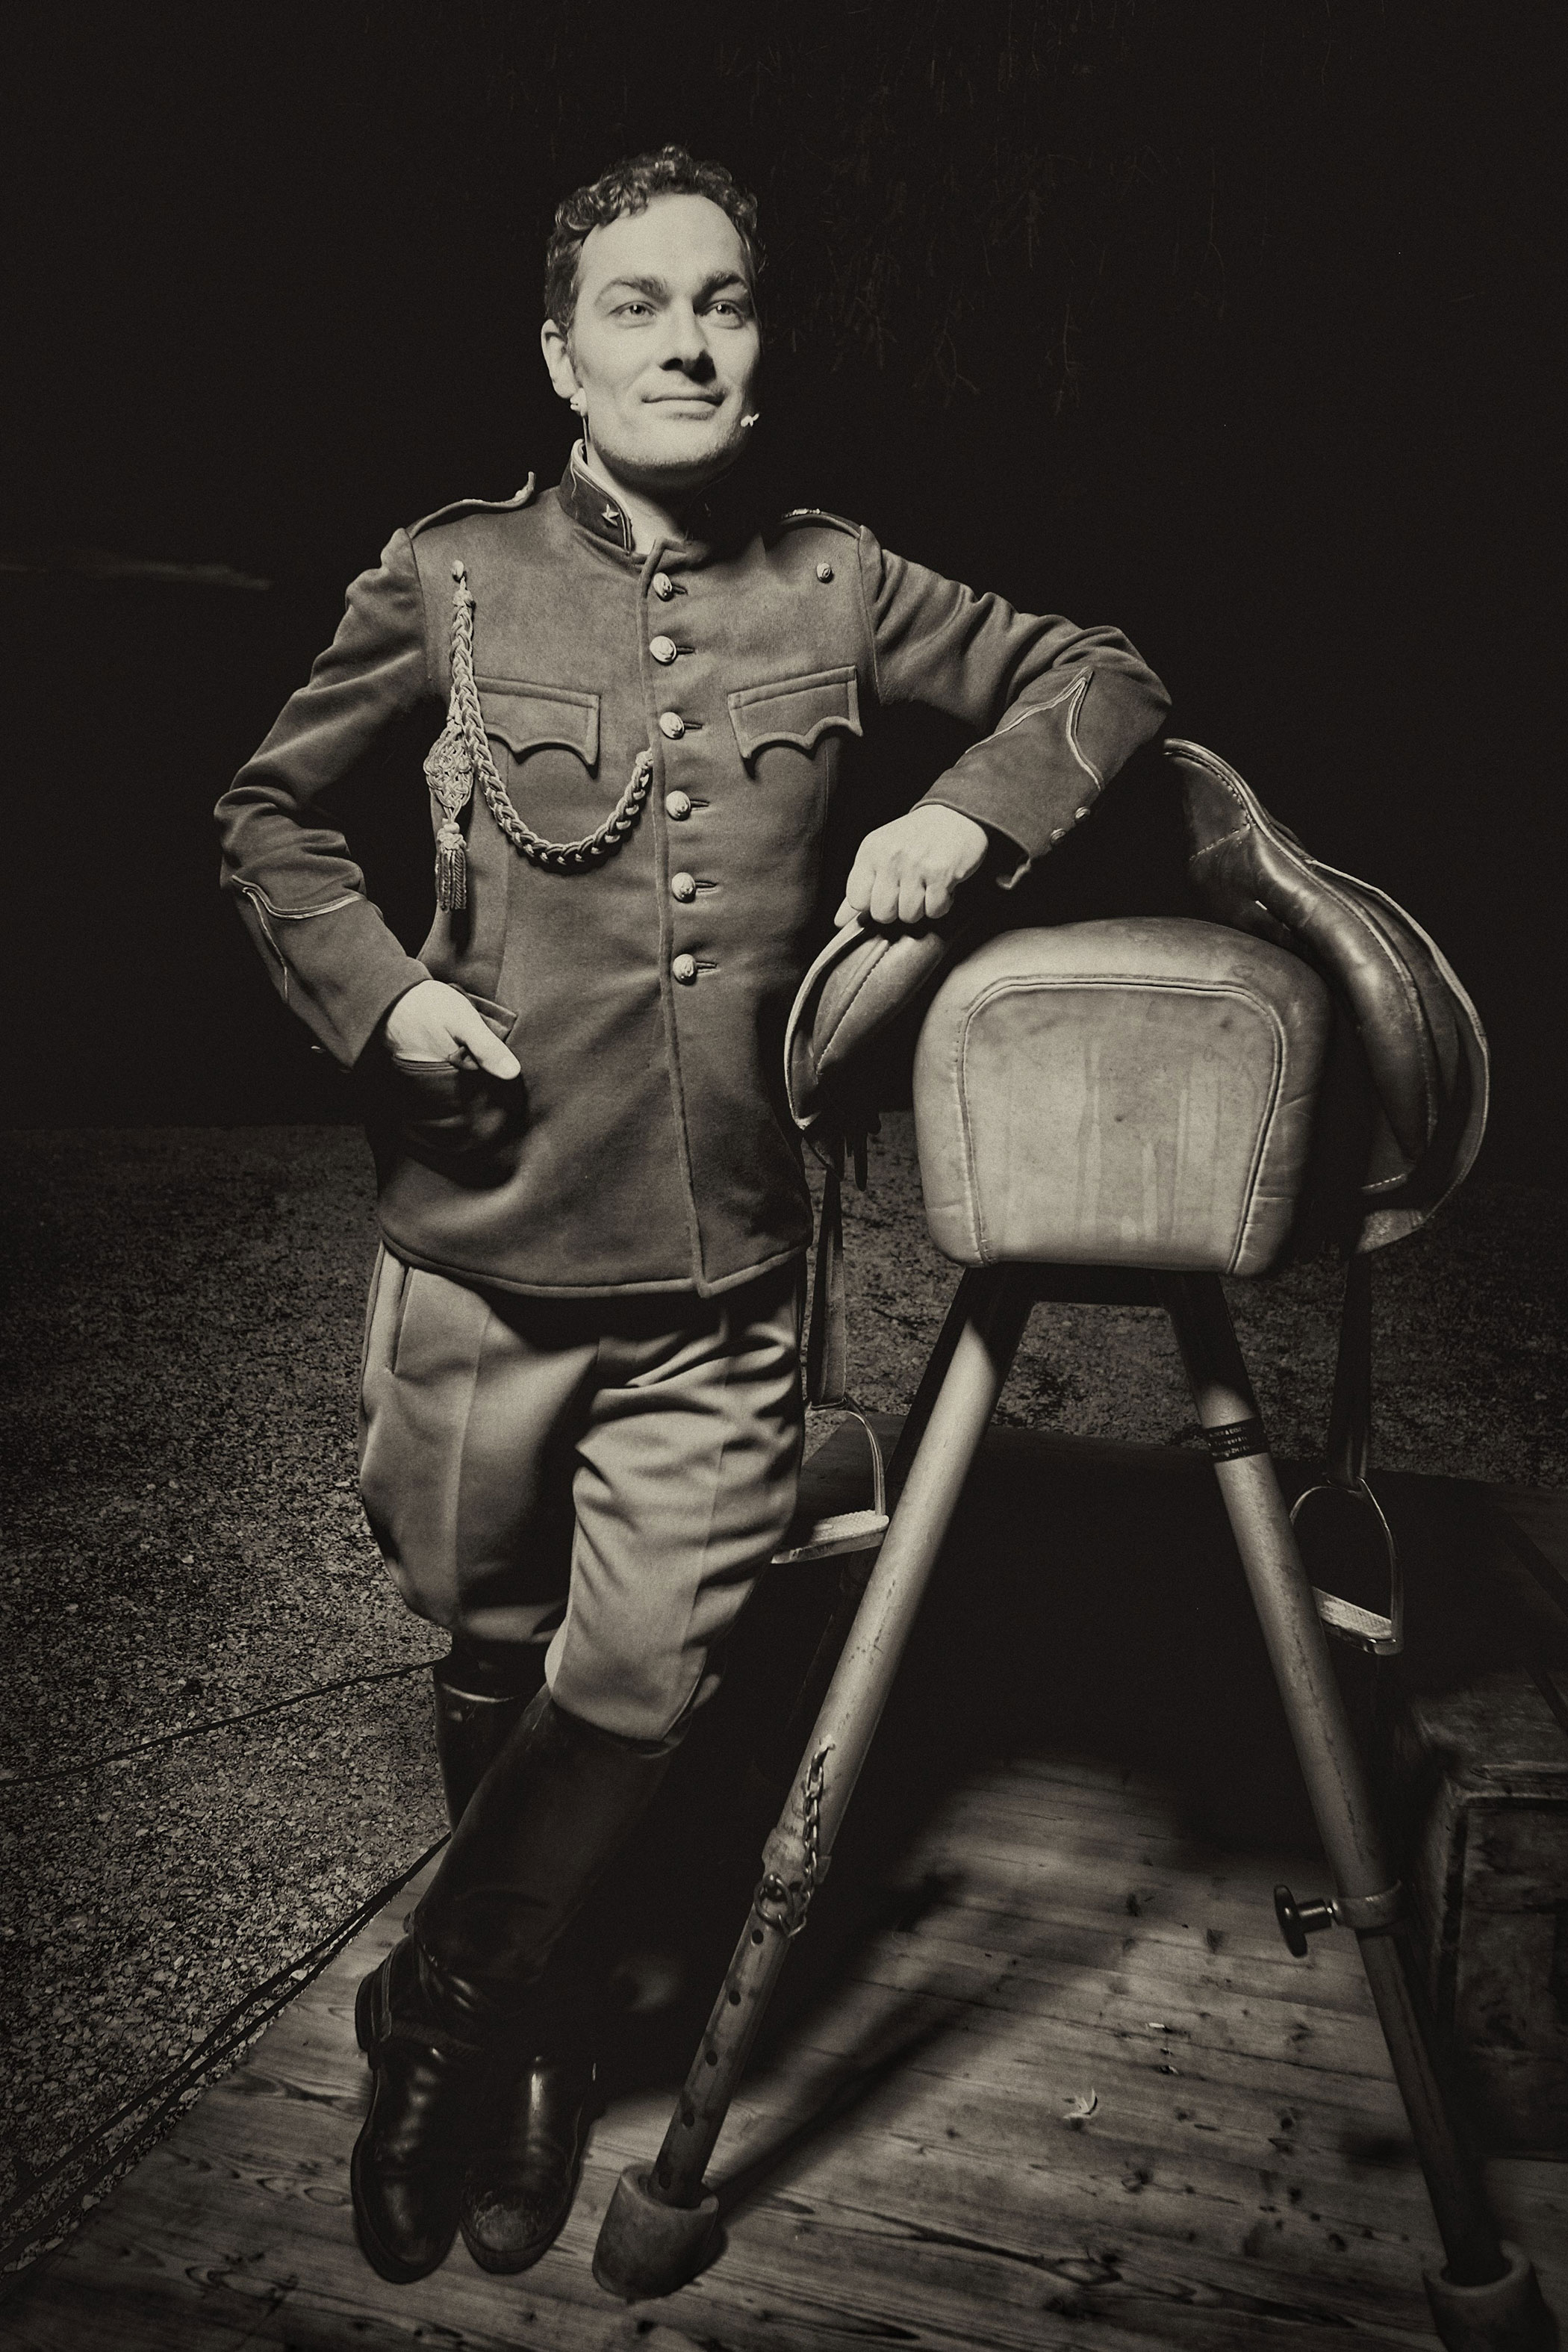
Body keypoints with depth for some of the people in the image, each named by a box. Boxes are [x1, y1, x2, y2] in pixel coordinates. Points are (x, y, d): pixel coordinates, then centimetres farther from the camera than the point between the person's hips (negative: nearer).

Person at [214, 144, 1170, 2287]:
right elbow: (271, 811, 11)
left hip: (722, 1274, 1)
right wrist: (374, 990, -6)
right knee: (496, 1663, 15)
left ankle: (432, 2009, 27)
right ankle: (529, 2036, 43)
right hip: (480, 1248, 0)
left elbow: (1104, 676, 13)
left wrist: (970, 811, -6)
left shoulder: (837, 587, 4)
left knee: (641, 1679, -2)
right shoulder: (447, 580, 1)